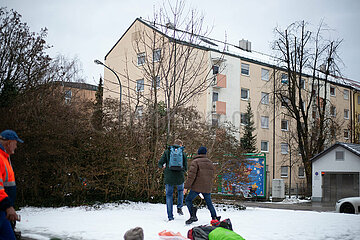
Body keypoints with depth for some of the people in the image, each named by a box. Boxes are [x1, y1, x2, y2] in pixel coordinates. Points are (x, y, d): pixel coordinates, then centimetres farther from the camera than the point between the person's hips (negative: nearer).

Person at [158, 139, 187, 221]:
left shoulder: (167, 152, 2)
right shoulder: (183, 153, 4)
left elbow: (160, 163, -4)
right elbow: (185, 168, 5)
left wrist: (164, 166, 18)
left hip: (169, 178, -1)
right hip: (179, 178, 1)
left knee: (169, 196, 12)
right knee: (181, 190, 31)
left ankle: (170, 216, 9)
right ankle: (179, 207, 16)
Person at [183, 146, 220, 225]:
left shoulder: (195, 162, -7)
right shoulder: (210, 163, 14)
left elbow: (191, 175, -15)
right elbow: (212, 176, 20)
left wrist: (186, 187, -12)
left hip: (197, 187, -6)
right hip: (207, 188, 6)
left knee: (188, 200, 5)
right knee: (209, 203, 18)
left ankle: (193, 216, -9)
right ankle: (214, 218, 18)